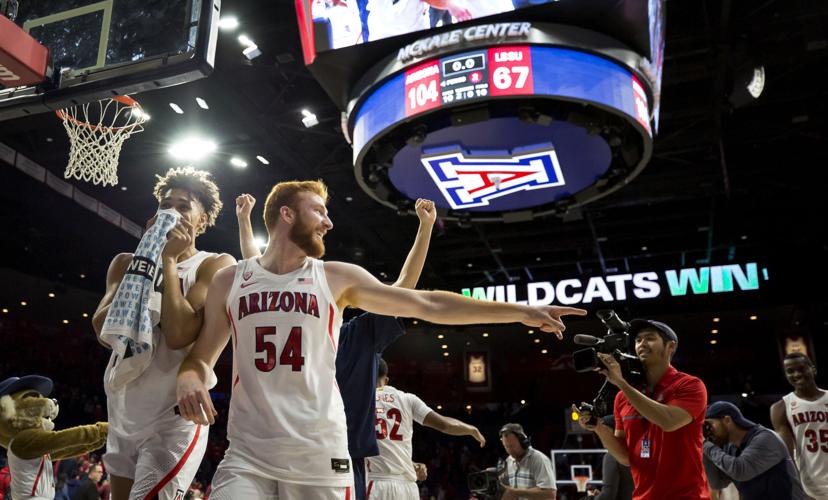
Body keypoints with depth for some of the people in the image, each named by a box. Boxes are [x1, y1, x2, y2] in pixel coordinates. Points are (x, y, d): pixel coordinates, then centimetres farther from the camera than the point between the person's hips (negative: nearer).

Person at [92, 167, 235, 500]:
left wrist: (169, 261, -17)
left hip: (174, 417, -6)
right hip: (122, 416, 6)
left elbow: (180, 335, -21)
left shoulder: (215, 265, -7)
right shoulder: (127, 263, 9)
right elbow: (105, 331, -6)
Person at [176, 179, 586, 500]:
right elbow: (202, 356, 12)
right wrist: (188, 380, -13)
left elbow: (429, 305, 1)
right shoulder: (229, 280, 7)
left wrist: (522, 312, -2)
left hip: (319, 456, 0)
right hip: (247, 454, 0)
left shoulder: (337, 277, 3)